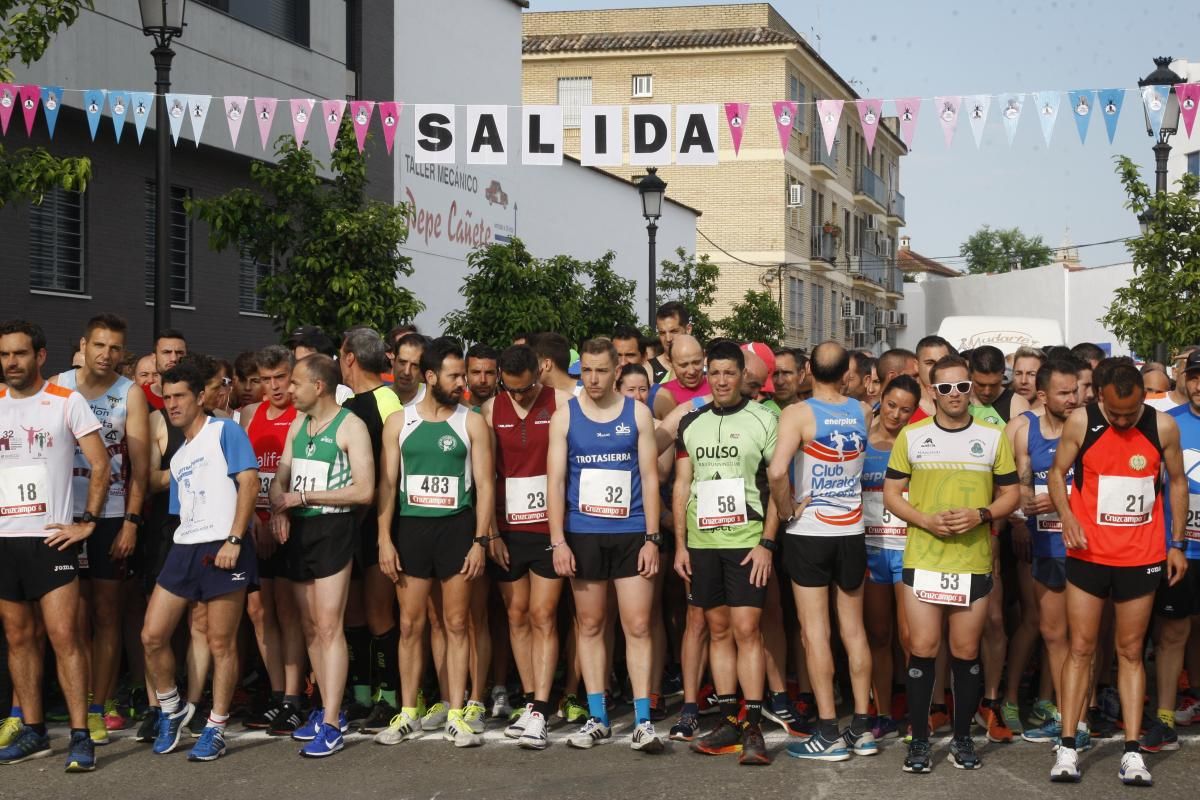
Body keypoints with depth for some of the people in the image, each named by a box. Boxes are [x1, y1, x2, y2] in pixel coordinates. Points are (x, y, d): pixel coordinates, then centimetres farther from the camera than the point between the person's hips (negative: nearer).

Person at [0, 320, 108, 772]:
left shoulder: (66, 402, -2)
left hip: (50, 537, -4)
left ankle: (80, 736, -6)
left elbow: (100, 465, -2)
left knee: (64, 636, -9)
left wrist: (87, 522, -7)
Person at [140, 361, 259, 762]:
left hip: (223, 548, -7)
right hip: (184, 549, 7)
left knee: (221, 643, -1)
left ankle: (216, 729, 9)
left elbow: (249, 482, -11)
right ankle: (172, 709, 22)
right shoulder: (178, 455, 23)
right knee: (152, 636, 2)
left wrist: (233, 540, -17)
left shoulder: (224, 431, 0)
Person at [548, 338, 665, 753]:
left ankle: (643, 721, 1)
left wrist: (652, 537, -3)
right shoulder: (565, 416, 4)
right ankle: (597, 718, 17)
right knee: (589, 626, 8)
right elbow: (555, 479, 1)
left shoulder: (637, 413, 4)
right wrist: (558, 540, -6)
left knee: (638, 626, -3)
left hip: (631, 534, -1)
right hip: (582, 535, 1)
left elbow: (650, 477, 3)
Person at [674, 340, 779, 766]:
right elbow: (681, 486, 13)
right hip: (701, 540, 4)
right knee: (718, 630, 8)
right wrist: (680, 544, 7)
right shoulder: (691, 423, 11)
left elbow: (779, 486, -3)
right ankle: (728, 721, 15)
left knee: (746, 630, -8)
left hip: (746, 540, -4)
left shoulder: (763, 420, -1)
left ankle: (753, 727, -6)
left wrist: (767, 543, -10)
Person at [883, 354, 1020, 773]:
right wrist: (926, 521, -11)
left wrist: (981, 514, -12)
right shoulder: (911, 435, 3)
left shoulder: (994, 436, 5)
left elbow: (1010, 494, 8)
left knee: (966, 653, 7)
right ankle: (919, 739, 10)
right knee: (922, 650, 0)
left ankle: (962, 737, 20)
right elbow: (891, 493, 5)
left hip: (974, 563, 1)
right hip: (923, 560, 0)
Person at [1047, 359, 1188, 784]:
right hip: (1088, 555, -1)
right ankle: (1067, 746, 6)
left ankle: (1132, 750, 8)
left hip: (1142, 558, 1)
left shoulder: (1163, 426, -3)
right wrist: (1067, 516, -15)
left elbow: (1177, 482, 8)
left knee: (1131, 651, 6)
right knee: (1080, 648, 2)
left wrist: (1177, 543, 6)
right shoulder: (1080, 422, -6)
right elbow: (1057, 472, 2)